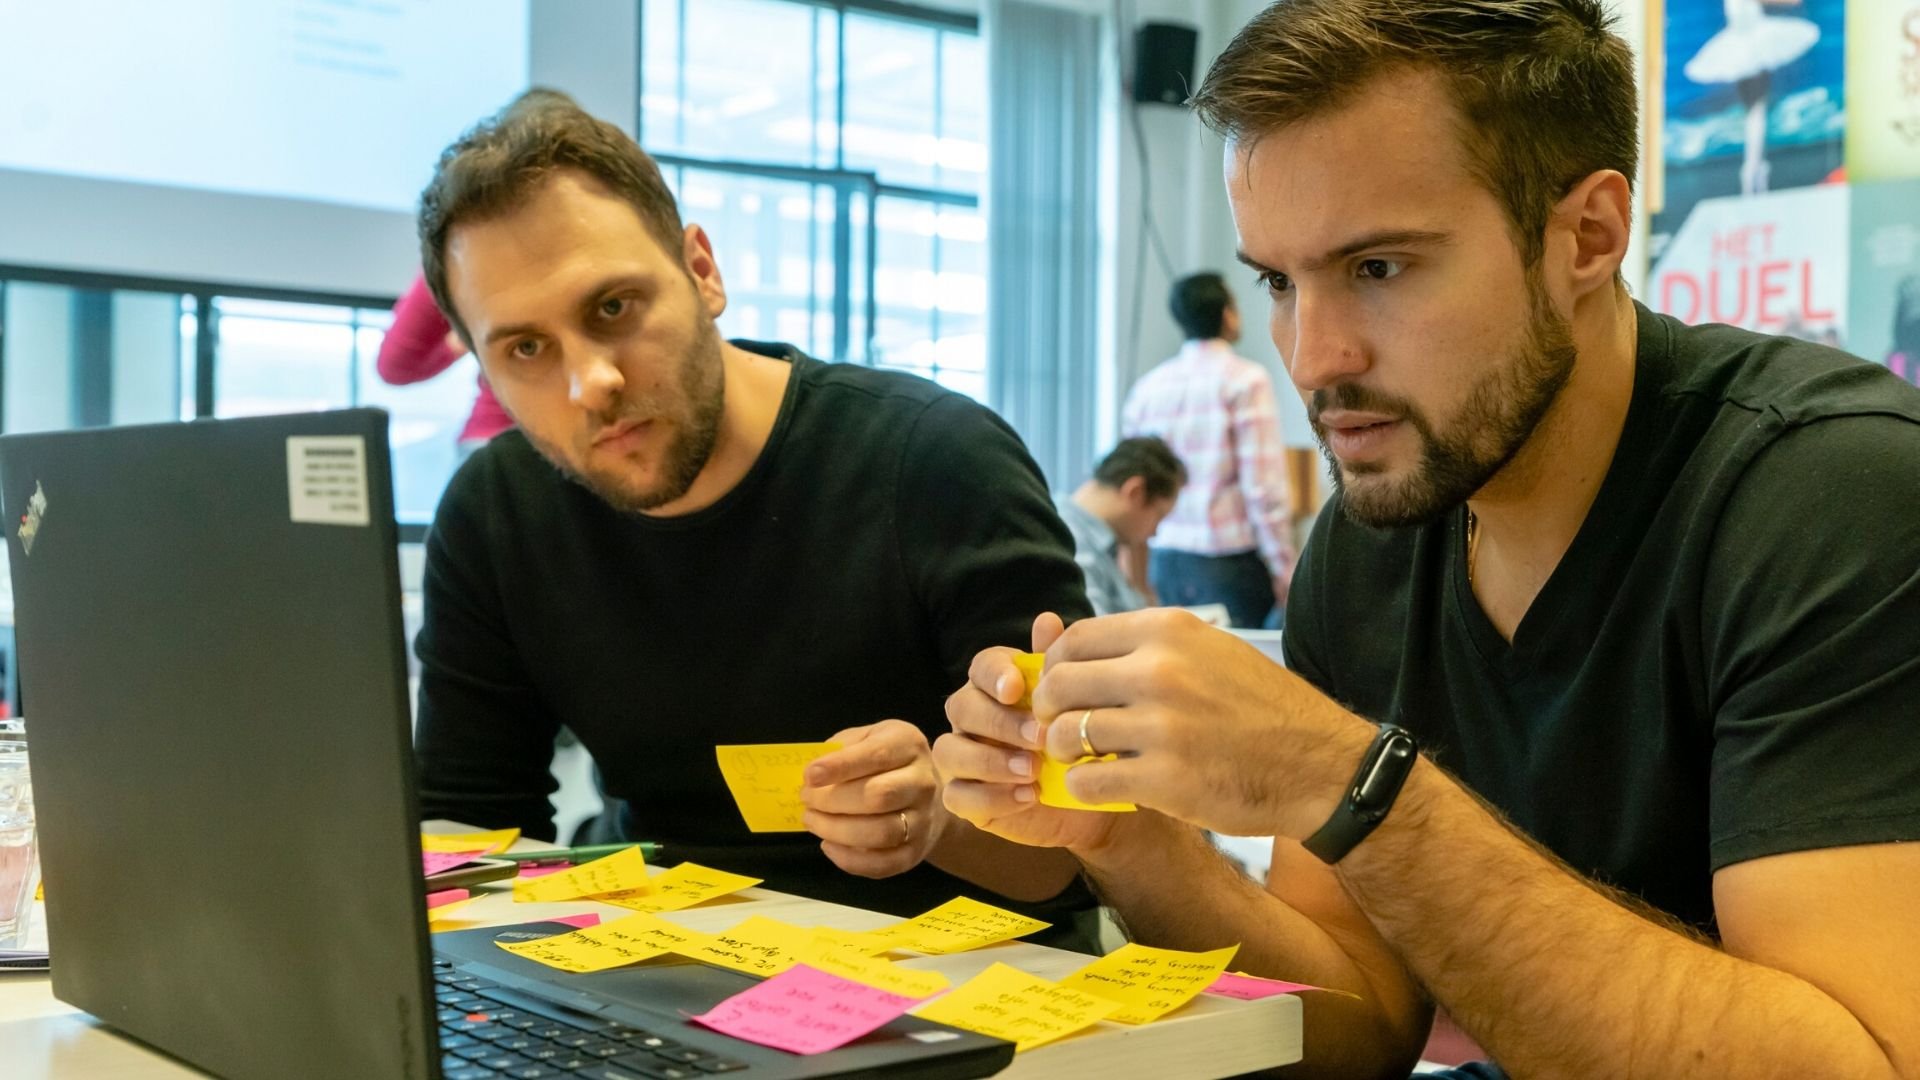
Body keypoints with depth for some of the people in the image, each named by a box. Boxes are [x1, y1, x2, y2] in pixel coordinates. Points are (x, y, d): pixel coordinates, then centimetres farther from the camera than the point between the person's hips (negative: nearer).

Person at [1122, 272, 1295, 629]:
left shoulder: (1146, 388, 8)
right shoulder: (1246, 380, -7)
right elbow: (1264, 484, -12)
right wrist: (1284, 569, -7)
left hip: (1165, 562, 5)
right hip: (1228, 561, -5)